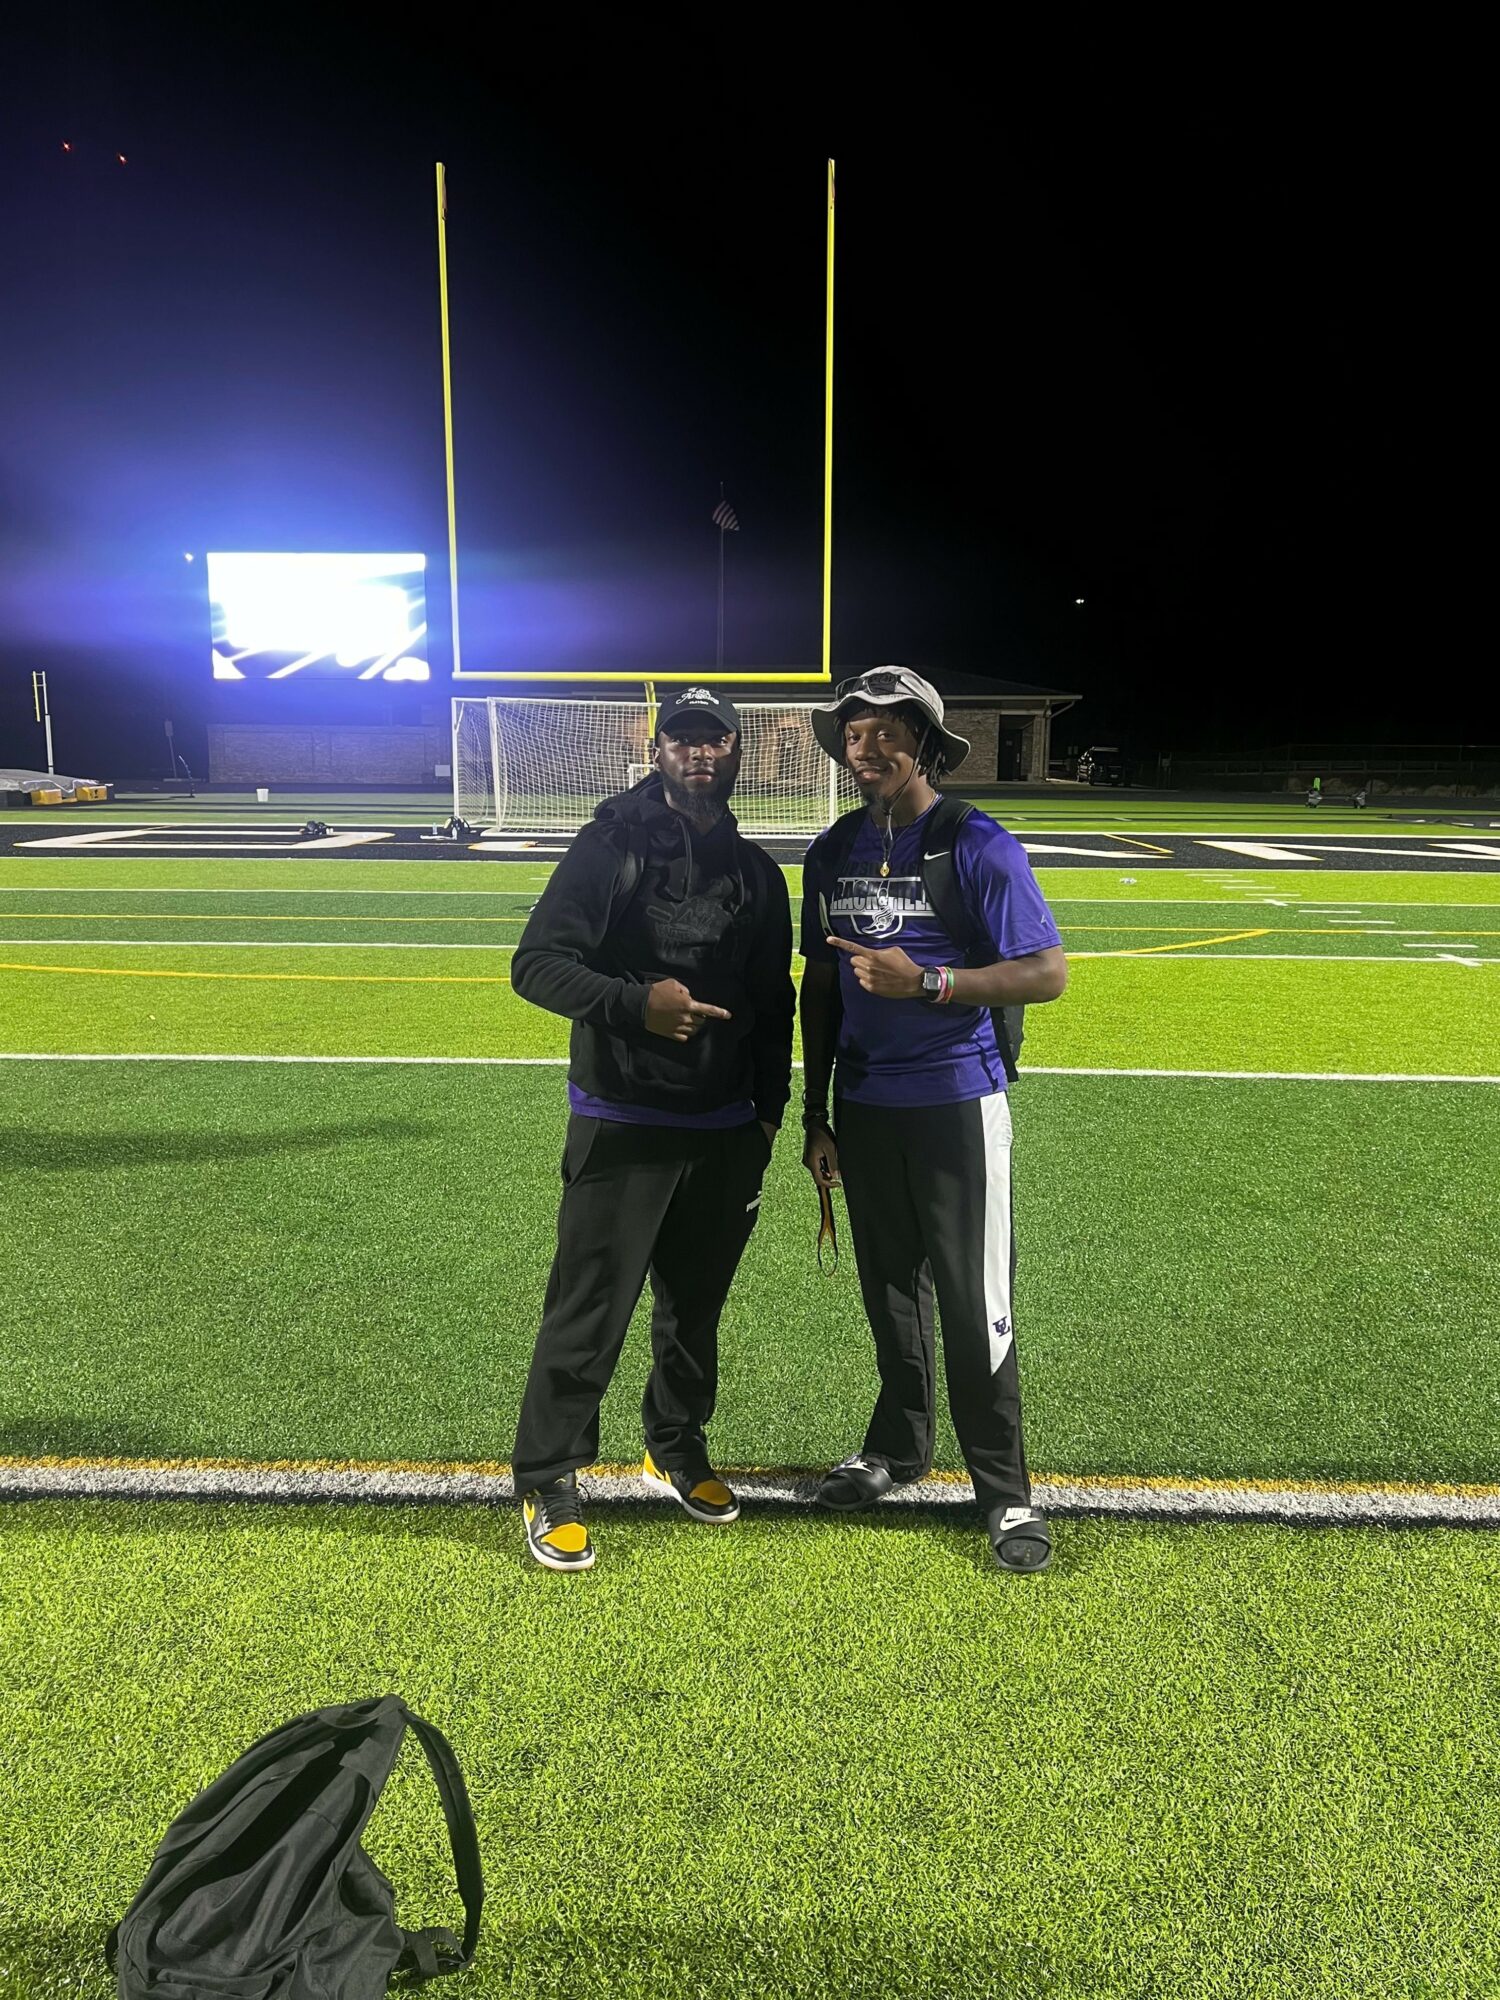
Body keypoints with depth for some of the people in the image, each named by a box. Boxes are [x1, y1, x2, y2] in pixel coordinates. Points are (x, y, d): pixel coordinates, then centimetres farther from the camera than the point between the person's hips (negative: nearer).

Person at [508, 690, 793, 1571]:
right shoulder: (611, 847, -7)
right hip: (620, 1127, -5)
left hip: (724, 1134, 5)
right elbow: (536, 963, -12)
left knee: (696, 1306, 17)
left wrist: (768, 1109, 11)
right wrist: (635, 1003, -26)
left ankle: (678, 1450, 37)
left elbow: (774, 1004, 15)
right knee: (588, 1313, -1)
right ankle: (549, 1483, 15)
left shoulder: (757, 873, 9)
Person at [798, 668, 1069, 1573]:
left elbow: (1049, 973, -14)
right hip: (863, 1107, 5)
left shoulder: (978, 847, -10)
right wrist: (815, 1112, 12)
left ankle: (1005, 1489, 14)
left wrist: (924, 983, -24)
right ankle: (900, 1445, 35)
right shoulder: (832, 853, 7)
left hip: (957, 1103, -5)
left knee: (975, 1303, -1)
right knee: (890, 1288, 17)